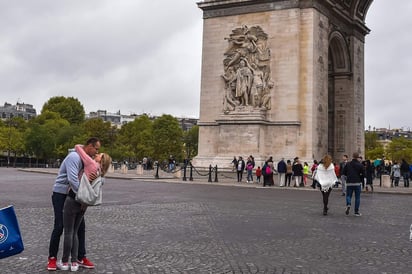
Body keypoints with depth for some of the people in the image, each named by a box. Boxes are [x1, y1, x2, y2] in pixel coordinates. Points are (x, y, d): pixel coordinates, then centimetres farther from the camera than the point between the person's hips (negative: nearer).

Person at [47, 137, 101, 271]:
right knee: (59, 226, -5)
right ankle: (52, 258, 10)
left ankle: (81, 258, 11)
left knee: (80, 226, 5)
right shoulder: (74, 157, -23)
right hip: (60, 195, -8)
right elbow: (72, 179, -34)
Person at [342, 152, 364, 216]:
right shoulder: (360, 165, -5)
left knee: (348, 195, 12)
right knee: (357, 197, 7)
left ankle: (348, 205, -18)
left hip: (349, 183, 1)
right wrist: (360, 178, 13)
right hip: (358, 183, -1)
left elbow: (344, 173, 3)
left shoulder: (347, 164, -1)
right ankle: (356, 212, 9)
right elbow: (363, 174, -7)